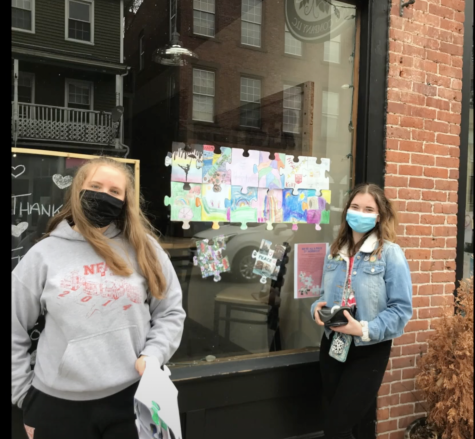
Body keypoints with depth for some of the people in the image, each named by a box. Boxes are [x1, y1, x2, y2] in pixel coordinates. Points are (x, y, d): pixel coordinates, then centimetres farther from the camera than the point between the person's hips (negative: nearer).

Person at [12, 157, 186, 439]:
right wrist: (25, 395, 5)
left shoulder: (144, 248, 1)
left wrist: (153, 355, -8)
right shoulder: (45, 254, -1)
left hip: (132, 397, 0)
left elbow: (170, 312, 6)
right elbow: (14, 332, 5)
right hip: (58, 404, 0)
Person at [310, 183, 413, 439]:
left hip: (369, 351, -5)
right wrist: (318, 307, -8)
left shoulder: (390, 253, -12)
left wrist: (364, 329, -24)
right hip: (333, 345, 6)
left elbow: (401, 309, -14)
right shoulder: (335, 251, 6)